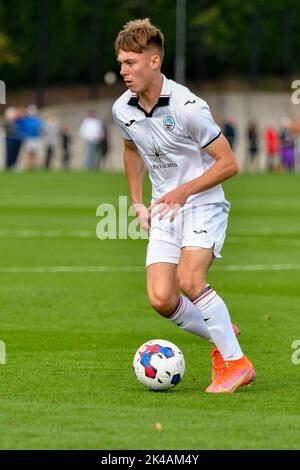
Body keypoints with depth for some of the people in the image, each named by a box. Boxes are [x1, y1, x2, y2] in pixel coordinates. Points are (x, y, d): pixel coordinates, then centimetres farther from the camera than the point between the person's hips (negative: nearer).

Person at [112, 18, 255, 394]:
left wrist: (184, 191, -20)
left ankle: (236, 362, -13)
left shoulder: (187, 107, -19)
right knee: (161, 300, -10)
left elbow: (228, 163, -13)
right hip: (165, 212, 6)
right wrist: (137, 203, 17)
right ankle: (222, 337, 17)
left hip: (203, 204, -6)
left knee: (189, 280, -27)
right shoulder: (122, 110, 0)